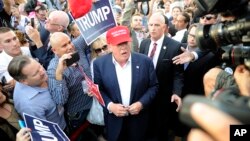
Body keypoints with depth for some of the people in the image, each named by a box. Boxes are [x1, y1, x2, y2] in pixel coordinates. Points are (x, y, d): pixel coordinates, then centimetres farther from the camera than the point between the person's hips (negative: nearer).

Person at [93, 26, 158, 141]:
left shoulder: (145, 61, -9)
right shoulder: (100, 63, -9)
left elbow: (153, 86, -2)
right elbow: (98, 90, -2)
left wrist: (141, 103, -15)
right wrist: (110, 105, -16)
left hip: (138, 118, 1)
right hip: (114, 119, 0)